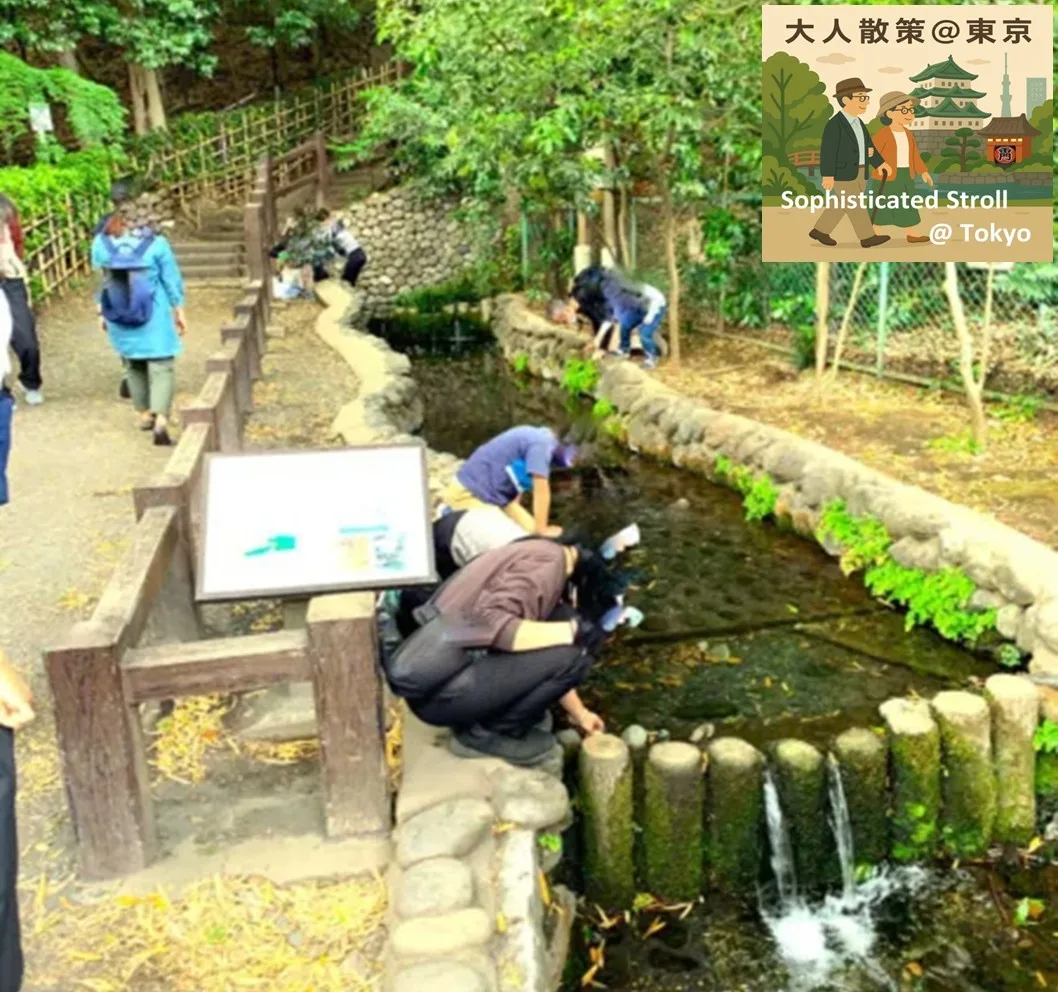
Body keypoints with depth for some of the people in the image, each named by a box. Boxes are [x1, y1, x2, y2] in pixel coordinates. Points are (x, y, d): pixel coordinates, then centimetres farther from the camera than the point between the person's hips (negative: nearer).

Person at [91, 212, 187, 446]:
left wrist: (103, 312, 18)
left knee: (135, 365, 21)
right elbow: (171, 280, -5)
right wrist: (179, 311, 7)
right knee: (161, 367, -1)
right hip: (154, 318, -4)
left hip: (120, 319, 4)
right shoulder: (155, 244, -13)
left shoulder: (100, 243, -5)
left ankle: (144, 415, 33)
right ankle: (160, 420, -18)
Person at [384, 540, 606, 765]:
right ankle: (485, 733, 0)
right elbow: (489, 621, -25)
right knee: (570, 656, -16)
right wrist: (570, 632, -19)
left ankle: (486, 720, 14)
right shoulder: (548, 559, -13)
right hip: (438, 691, -10)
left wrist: (578, 713, 31)